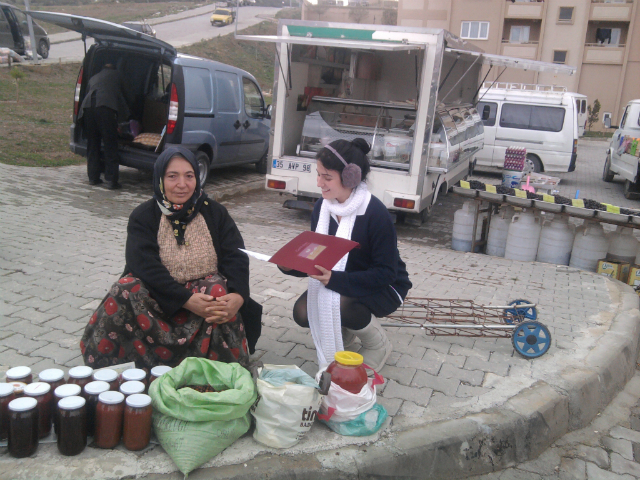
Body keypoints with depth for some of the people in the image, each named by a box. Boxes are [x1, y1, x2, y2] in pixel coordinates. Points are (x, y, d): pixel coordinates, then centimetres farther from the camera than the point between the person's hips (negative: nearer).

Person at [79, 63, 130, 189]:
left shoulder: (93, 78, 34)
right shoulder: (116, 75, 26)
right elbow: (124, 95, 30)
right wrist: (126, 115, 43)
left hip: (88, 106, 4)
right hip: (106, 107, -4)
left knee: (92, 145, 14)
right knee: (110, 146, -3)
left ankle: (93, 177, 17)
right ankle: (112, 180, -7)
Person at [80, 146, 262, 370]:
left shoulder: (215, 213, 5)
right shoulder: (143, 217, 0)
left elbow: (236, 257, -7)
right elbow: (146, 267, -15)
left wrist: (237, 296, -29)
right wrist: (187, 300, -30)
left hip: (208, 294, 1)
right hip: (160, 299, 0)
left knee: (220, 289, -31)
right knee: (126, 292, -28)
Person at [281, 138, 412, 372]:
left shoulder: (375, 214, -26)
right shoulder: (322, 207, -7)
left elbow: (385, 273, -25)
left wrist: (336, 279, -36)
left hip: (383, 288, -5)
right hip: (336, 283, 6)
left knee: (340, 302, -35)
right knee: (303, 312, -18)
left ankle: (378, 345, -2)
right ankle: (344, 331, 16)